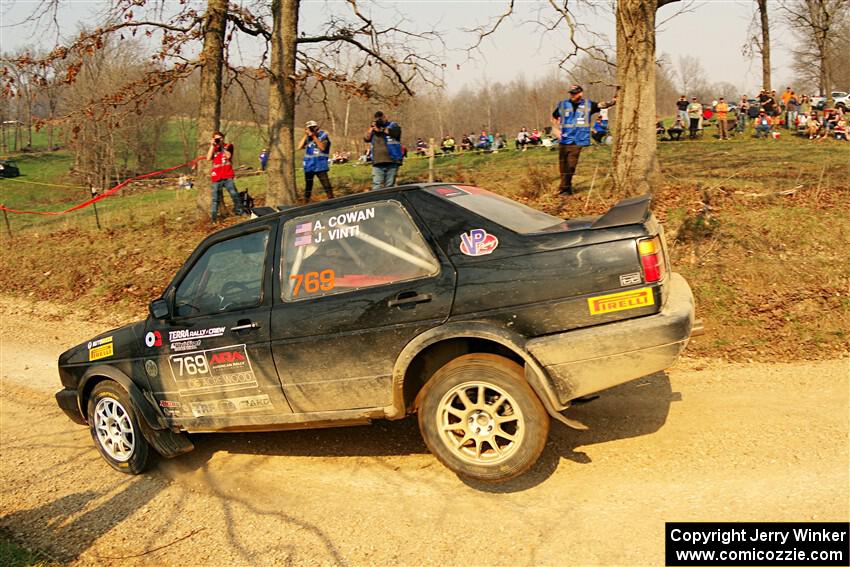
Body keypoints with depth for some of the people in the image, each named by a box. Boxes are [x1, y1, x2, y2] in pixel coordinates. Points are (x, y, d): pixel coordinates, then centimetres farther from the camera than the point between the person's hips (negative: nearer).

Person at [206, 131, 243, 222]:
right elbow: (208, 158, -4)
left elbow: (228, 156, -9)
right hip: (216, 177, 1)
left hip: (228, 176, -1)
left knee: (234, 194, -6)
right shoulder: (212, 148, 14)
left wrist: (222, 146, -7)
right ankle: (213, 217, 2)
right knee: (215, 198, 0)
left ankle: (239, 211, 9)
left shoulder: (229, 146, 10)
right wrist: (212, 145, -5)